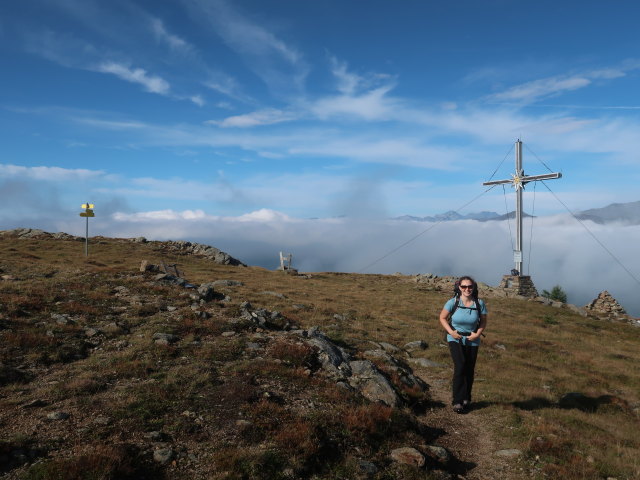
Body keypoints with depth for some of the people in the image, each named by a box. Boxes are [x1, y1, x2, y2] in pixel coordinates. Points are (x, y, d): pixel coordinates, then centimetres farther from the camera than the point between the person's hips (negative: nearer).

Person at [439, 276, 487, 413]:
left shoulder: (479, 303, -9)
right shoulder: (453, 302, -14)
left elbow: (483, 321, 4)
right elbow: (442, 317, -2)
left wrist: (477, 334, -11)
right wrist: (451, 332, -14)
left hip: (472, 341, 3)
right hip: (455, 339, -2)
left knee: (469, 371, 10)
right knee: (460, 367, -18)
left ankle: (466, 399, 30)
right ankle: (457, 401, -10)